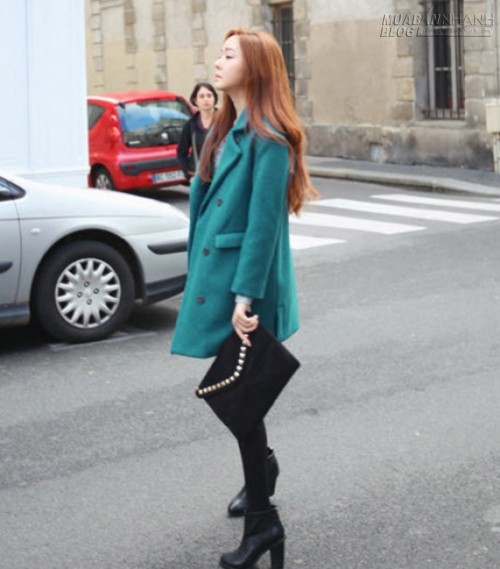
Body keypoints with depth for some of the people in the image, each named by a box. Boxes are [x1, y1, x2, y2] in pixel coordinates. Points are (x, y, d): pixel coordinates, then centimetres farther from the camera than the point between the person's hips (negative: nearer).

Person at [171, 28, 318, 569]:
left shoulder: (268, 139, -16)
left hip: (242, 285, -9)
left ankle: (262, 521, 7)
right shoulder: (223, 131, 13)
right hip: (212, 275, 9)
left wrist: (245, 296, -22)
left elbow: (264, 222, -20)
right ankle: (260, 470, 40)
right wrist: (197, 274, 15)